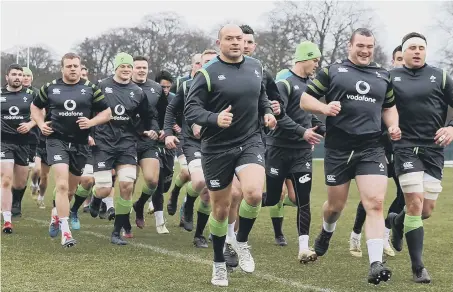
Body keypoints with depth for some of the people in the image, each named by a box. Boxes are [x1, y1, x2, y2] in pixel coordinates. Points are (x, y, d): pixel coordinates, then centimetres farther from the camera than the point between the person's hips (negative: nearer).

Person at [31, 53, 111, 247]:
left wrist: (91, 122, -12)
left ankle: (56, 214, 45)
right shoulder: (50, 88, 4)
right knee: (62, 185, -18)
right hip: (57, 140, -2)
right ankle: (65, 232, -18)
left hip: (80, 143, 2)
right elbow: (35, 107, 19)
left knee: (71, 189, 15)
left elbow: (107, 113, 6)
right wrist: (41, 124, 1)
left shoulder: (90, 89, 4)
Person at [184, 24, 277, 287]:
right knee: (221, 209, 8)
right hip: (217, 148, -2)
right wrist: (215, 118, -29)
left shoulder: (255, 67, 5)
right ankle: (219, 263, 28)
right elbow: (191, 110, -13)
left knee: (254, 194, -24)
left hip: (250, 141, 2)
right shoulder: (207, 73, -11)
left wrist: (268, 112, 3)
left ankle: (242, 242, 5)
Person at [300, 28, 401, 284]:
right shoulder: (332, 71, 3)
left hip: (372, 148, 1)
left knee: (375, 203, -14)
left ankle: (376, 264, -16)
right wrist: (324, 108, -16)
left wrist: (393, 126, 5)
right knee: (336, 205, 12)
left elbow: (389, 107, 25)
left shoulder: (383, 76, 14)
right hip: (338, 149, -1)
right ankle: (327, 231, 48)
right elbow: (305, 99, 4)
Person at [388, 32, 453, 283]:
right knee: (415, 204, -12)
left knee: (427, 210, 4)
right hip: (406, 147, -2)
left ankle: (397, 221, 40)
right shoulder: (391, 78, 3)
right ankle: (418, 268, -3)